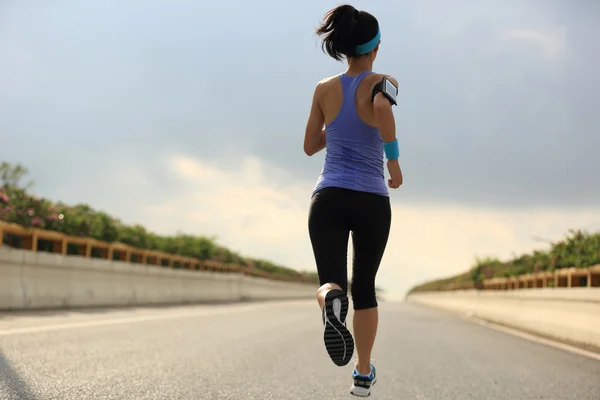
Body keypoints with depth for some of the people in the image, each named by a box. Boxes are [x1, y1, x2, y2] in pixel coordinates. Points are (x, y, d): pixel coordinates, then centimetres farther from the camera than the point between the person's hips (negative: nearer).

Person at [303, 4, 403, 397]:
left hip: (329, 198, 1)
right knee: (364, 287, 18)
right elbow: (382, 109, -28)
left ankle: (333, 302, -41)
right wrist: (395, 162, -15)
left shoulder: (325, 89, 7)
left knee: (330, 284, -2)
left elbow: (310, 146, 13)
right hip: (371, 201, -1)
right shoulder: (383, 82, -3)